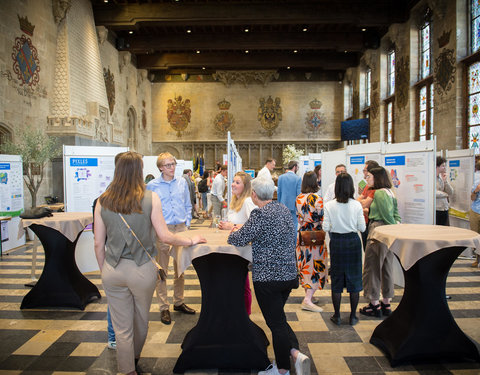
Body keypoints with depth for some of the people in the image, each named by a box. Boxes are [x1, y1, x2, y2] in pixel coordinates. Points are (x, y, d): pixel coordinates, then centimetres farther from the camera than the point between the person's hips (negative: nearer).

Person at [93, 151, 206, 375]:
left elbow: (98, 243, 2)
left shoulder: (103, 201, -2)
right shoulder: (150, 198, -10)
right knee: (141, 321, 24)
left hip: (112, 271, 1)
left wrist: (104, 270, 15)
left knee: (121, 327, 13)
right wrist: (191, 241, 6)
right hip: (141, 270, -1)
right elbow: (165, 237, -9)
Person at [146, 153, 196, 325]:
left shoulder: (182, 182, 7)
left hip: (181, 228, 4)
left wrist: (187, 223, 6)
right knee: (162, 269, 3)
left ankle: (179, 302, 30)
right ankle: (164, 307, 15)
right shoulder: (152, 185, -3)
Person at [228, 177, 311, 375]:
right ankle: (296, 353, 11)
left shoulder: (260, 214, -18)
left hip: (268, 276, -8)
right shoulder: (283, 209, 8)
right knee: (278, 319, 22)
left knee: (276, 322, 5)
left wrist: (234, 232, 6)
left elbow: (239, 240, -16)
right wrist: (243, 230, 18)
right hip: (289, 274, 8)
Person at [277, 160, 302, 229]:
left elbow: (278, 192, 5)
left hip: (283, 205, 3)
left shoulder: (281, 177, 0)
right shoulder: (298, 178, -10)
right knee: (294, 224, 5)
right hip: (293, 205, -3)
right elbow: (298, 193, -9)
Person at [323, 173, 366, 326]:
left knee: (336, 280, 10)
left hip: (336, 242, 0)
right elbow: (362, 228, -4)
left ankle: (337, 316, 18)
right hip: (353, 241, 0)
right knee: (354, 279, 11)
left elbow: (326, 228, -7)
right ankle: (353, 316, 19)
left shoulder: (329, 205, -8)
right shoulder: (356, 205, -8)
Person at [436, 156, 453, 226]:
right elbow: (433, 193, -19)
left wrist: (445, 181, -3)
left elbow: (451, 193, 9)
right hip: (436, 210, -6)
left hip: (445, 210, 6)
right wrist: (445, 194, -1)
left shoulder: (443, 177, 11)